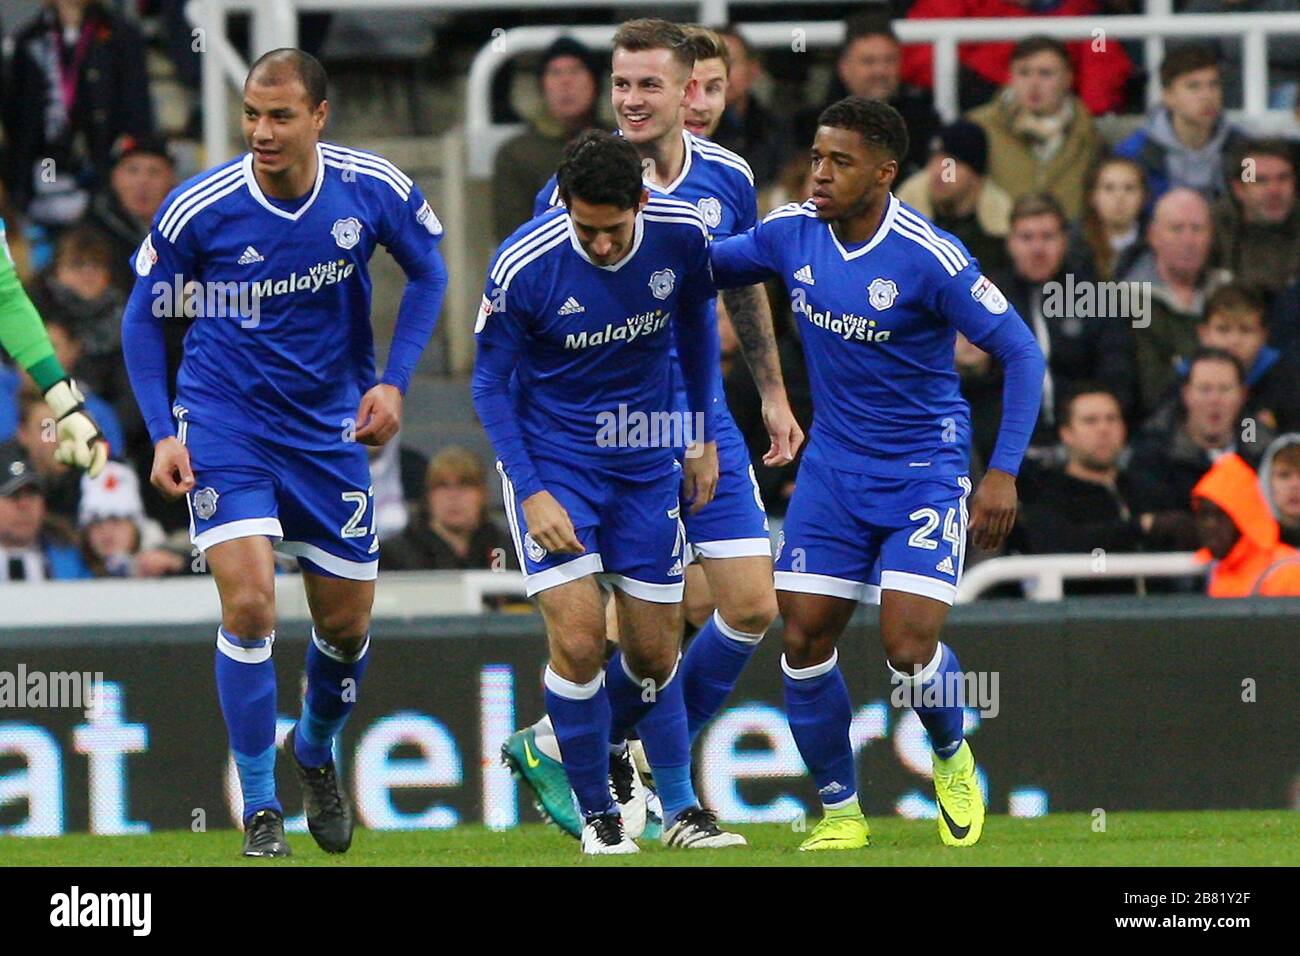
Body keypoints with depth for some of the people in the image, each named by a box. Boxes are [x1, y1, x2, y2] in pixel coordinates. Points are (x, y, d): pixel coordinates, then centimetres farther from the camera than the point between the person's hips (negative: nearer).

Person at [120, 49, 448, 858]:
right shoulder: (200, 208, -17)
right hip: (225, 422, -3)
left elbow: (428, 273, 7)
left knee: (347, 622, 9)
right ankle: (261, 812, -5)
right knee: (249, 604, -17)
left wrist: (393, 382, -4)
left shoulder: (374, 189, -13)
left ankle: (317, 748, 41)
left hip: (329, 427, 3)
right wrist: (163, 432, -10)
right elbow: (144, 315, -2)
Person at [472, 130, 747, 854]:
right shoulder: (523, 266, -22)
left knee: (655, 650, 6)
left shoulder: (682, 237, -14)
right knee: (578, 640, -15)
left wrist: (705, 440, 12)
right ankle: (598, 813, 3)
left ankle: (681, 808, 31)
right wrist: (531, 493, -16)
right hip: (552, 460, -3)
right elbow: (491, 385, -9)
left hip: (646, 462, 3)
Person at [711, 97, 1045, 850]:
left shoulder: (930, 257, -20)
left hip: (924, 470, -5)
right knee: (804, 641, -2)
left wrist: (1005, 472, -20)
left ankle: (953, 759, 18)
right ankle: (840, 811, 15)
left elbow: (1020, 351, -15)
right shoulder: (792, 233, -4)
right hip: (834, 468, 5)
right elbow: (708, 265, 15)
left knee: (909, 646, -15)